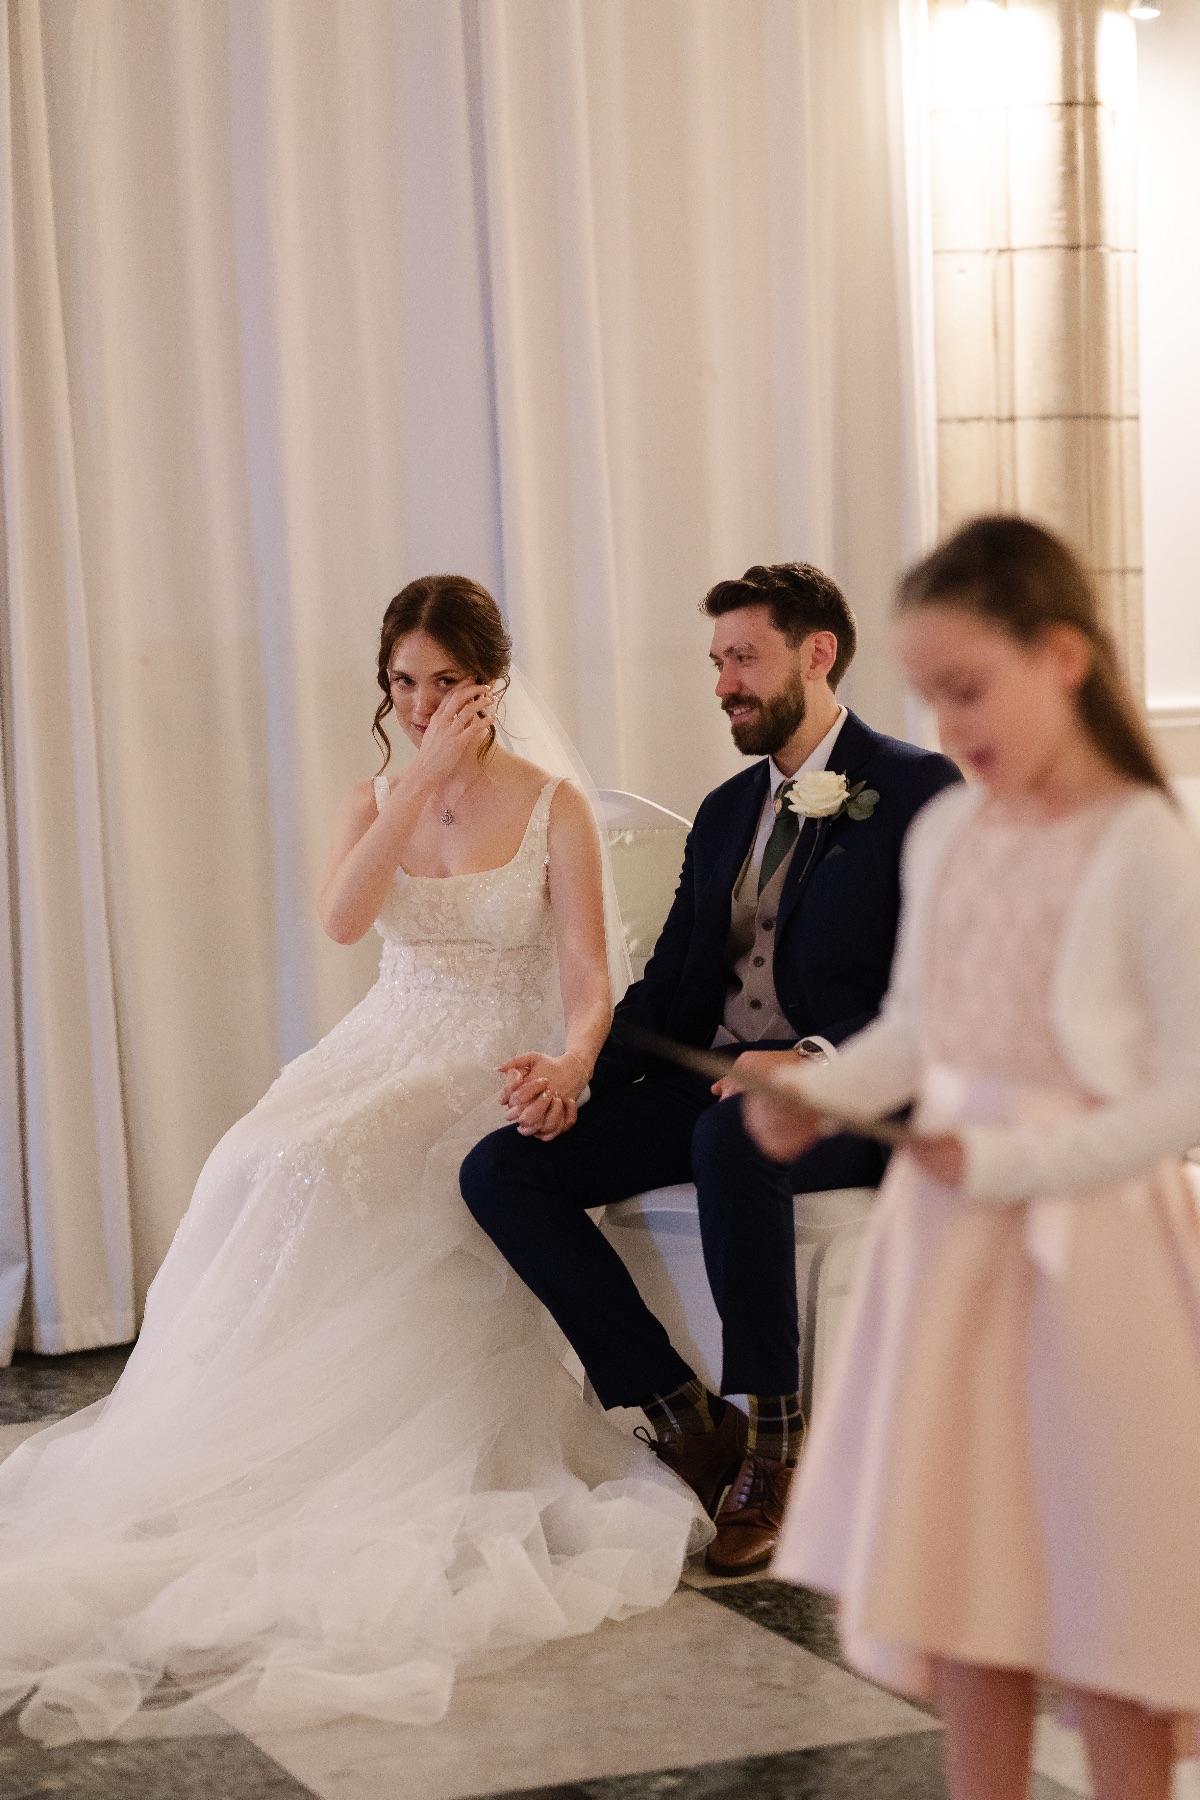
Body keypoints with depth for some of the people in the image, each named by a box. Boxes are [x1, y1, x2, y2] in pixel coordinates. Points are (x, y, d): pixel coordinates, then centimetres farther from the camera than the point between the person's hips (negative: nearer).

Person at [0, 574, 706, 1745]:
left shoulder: (554, 809, -1)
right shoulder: (376, 802, 11)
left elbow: (587, 975, -10)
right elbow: (343, 918, -10)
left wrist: (572, 1058, -32)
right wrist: (425, 777, -15)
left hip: (497, 1072, -4)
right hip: (385, 1055, 4)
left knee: (324, 1173, -31)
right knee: (260, 1174, -27)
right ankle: (230, 1448, -19)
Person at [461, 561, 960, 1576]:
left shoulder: (918, 790, -3)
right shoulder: (729, 810, 20)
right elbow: (671, 986, 15)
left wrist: (817, 1059, -28)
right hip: (708, 1085, 7)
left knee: (732, 1140, -41)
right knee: (500, 1170, -12)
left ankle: (772, 1445, -24)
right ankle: (685, 1421, -9)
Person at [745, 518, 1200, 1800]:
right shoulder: (942, 837, 4)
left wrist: (1000, 1163, -21)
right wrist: (820, 1096, -4)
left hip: (1086, 1249, -6)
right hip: (946, 1245, 6)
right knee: (962, 1587, 13)